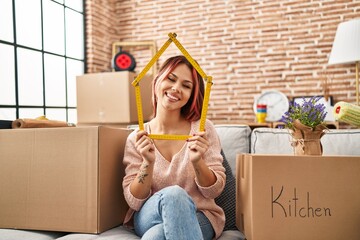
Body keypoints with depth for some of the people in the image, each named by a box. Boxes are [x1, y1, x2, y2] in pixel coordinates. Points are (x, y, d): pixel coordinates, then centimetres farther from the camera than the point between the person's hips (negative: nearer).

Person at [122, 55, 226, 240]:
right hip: (149, 217, 2)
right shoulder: (137, 139, -2)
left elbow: (214, 190, -4)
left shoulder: (202, 129, -5)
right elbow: (134, 201, -7)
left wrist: (197, 162, -24)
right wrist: (148, 162, -24)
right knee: (173, 194, -33)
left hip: (199, 217, -2)